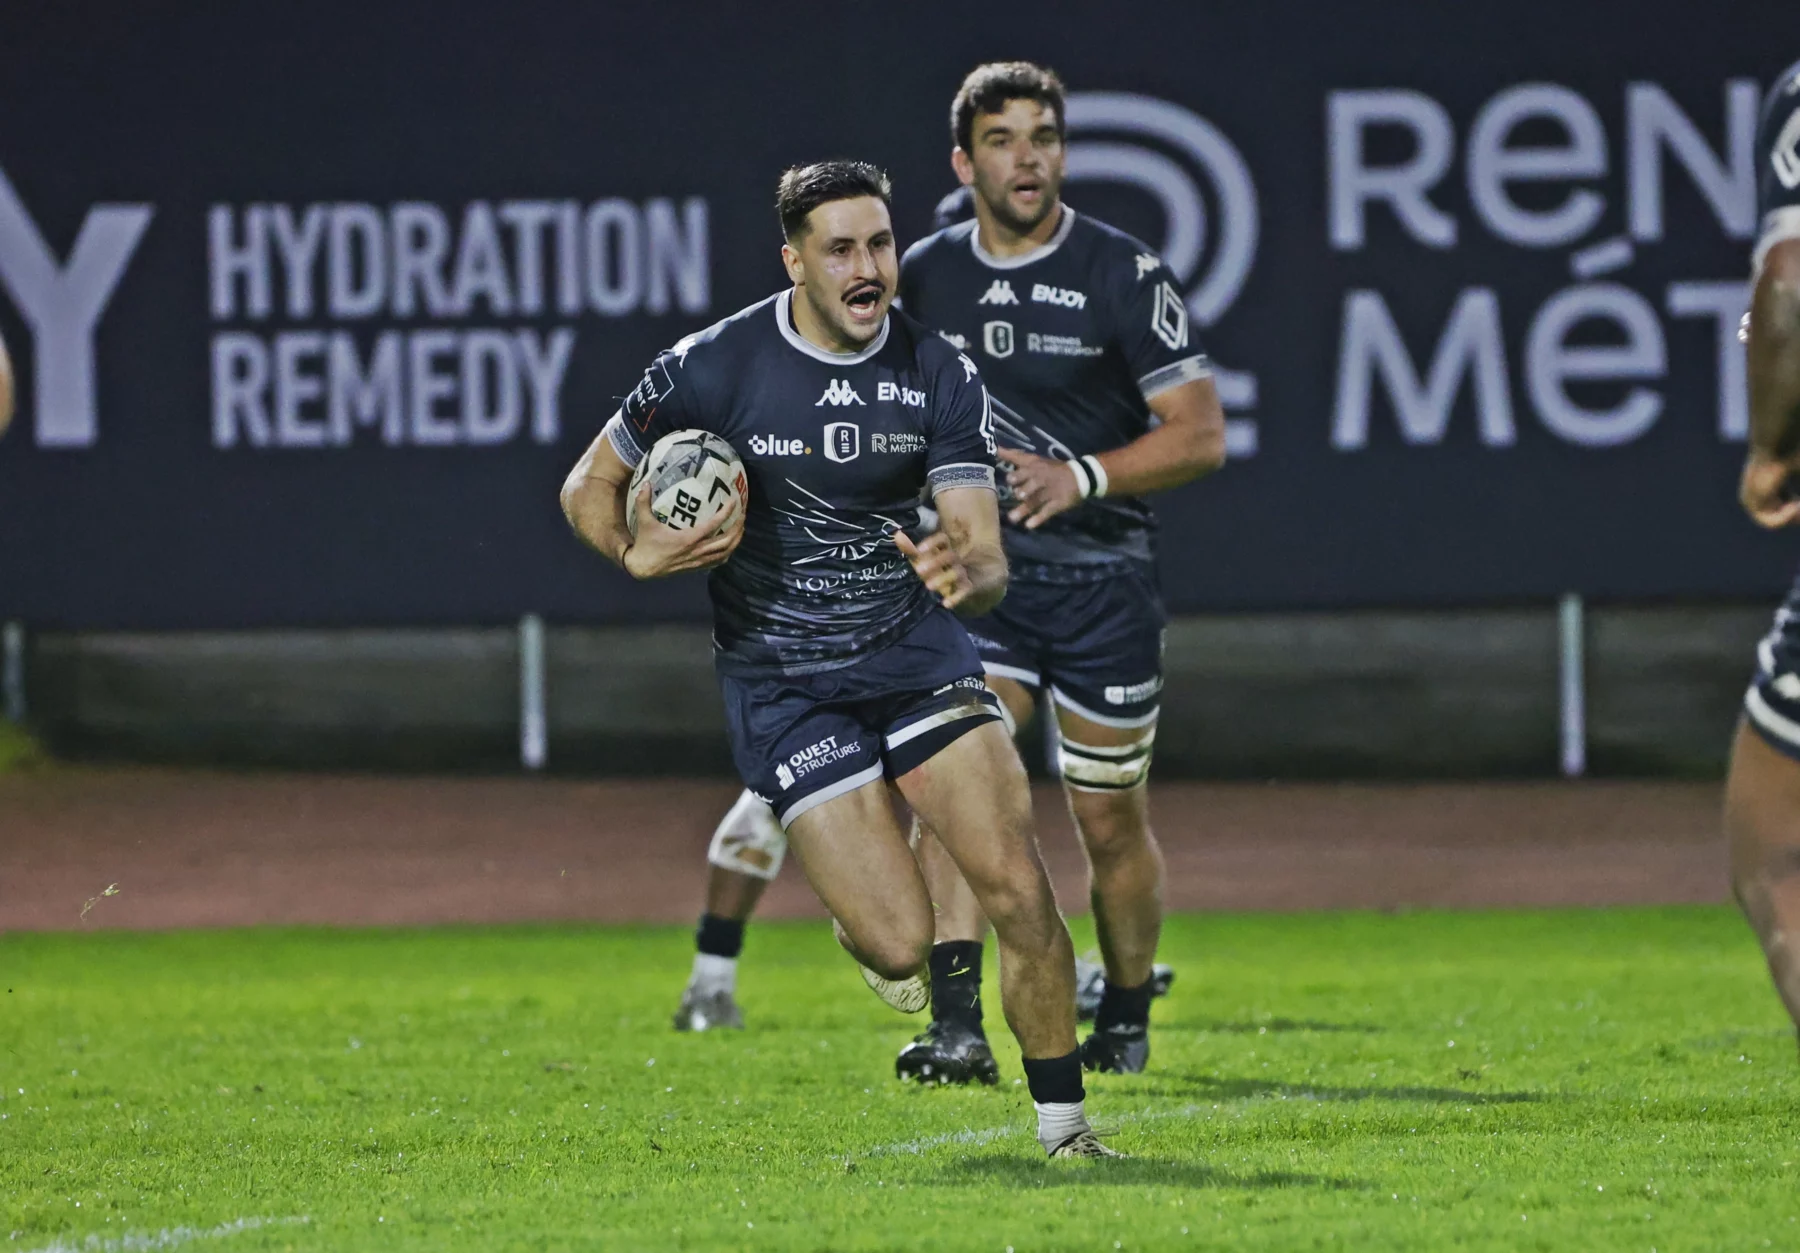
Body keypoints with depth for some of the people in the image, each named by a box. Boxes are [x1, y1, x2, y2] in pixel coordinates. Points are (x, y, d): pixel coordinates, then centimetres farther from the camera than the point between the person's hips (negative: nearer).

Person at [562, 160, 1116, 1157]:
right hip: (780, 681, -2)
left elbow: (987, 561, -9)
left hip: (916, 652, 2)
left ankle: (1063, 1124, -1)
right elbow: (589, 486, 2)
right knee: (901, 943, -13)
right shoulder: (713, 368, -11)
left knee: (1015, 884, -16)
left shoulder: (940, 377, -5)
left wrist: (967, 572, -34)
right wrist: (639, 556, -20)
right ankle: (863, 919, 26)